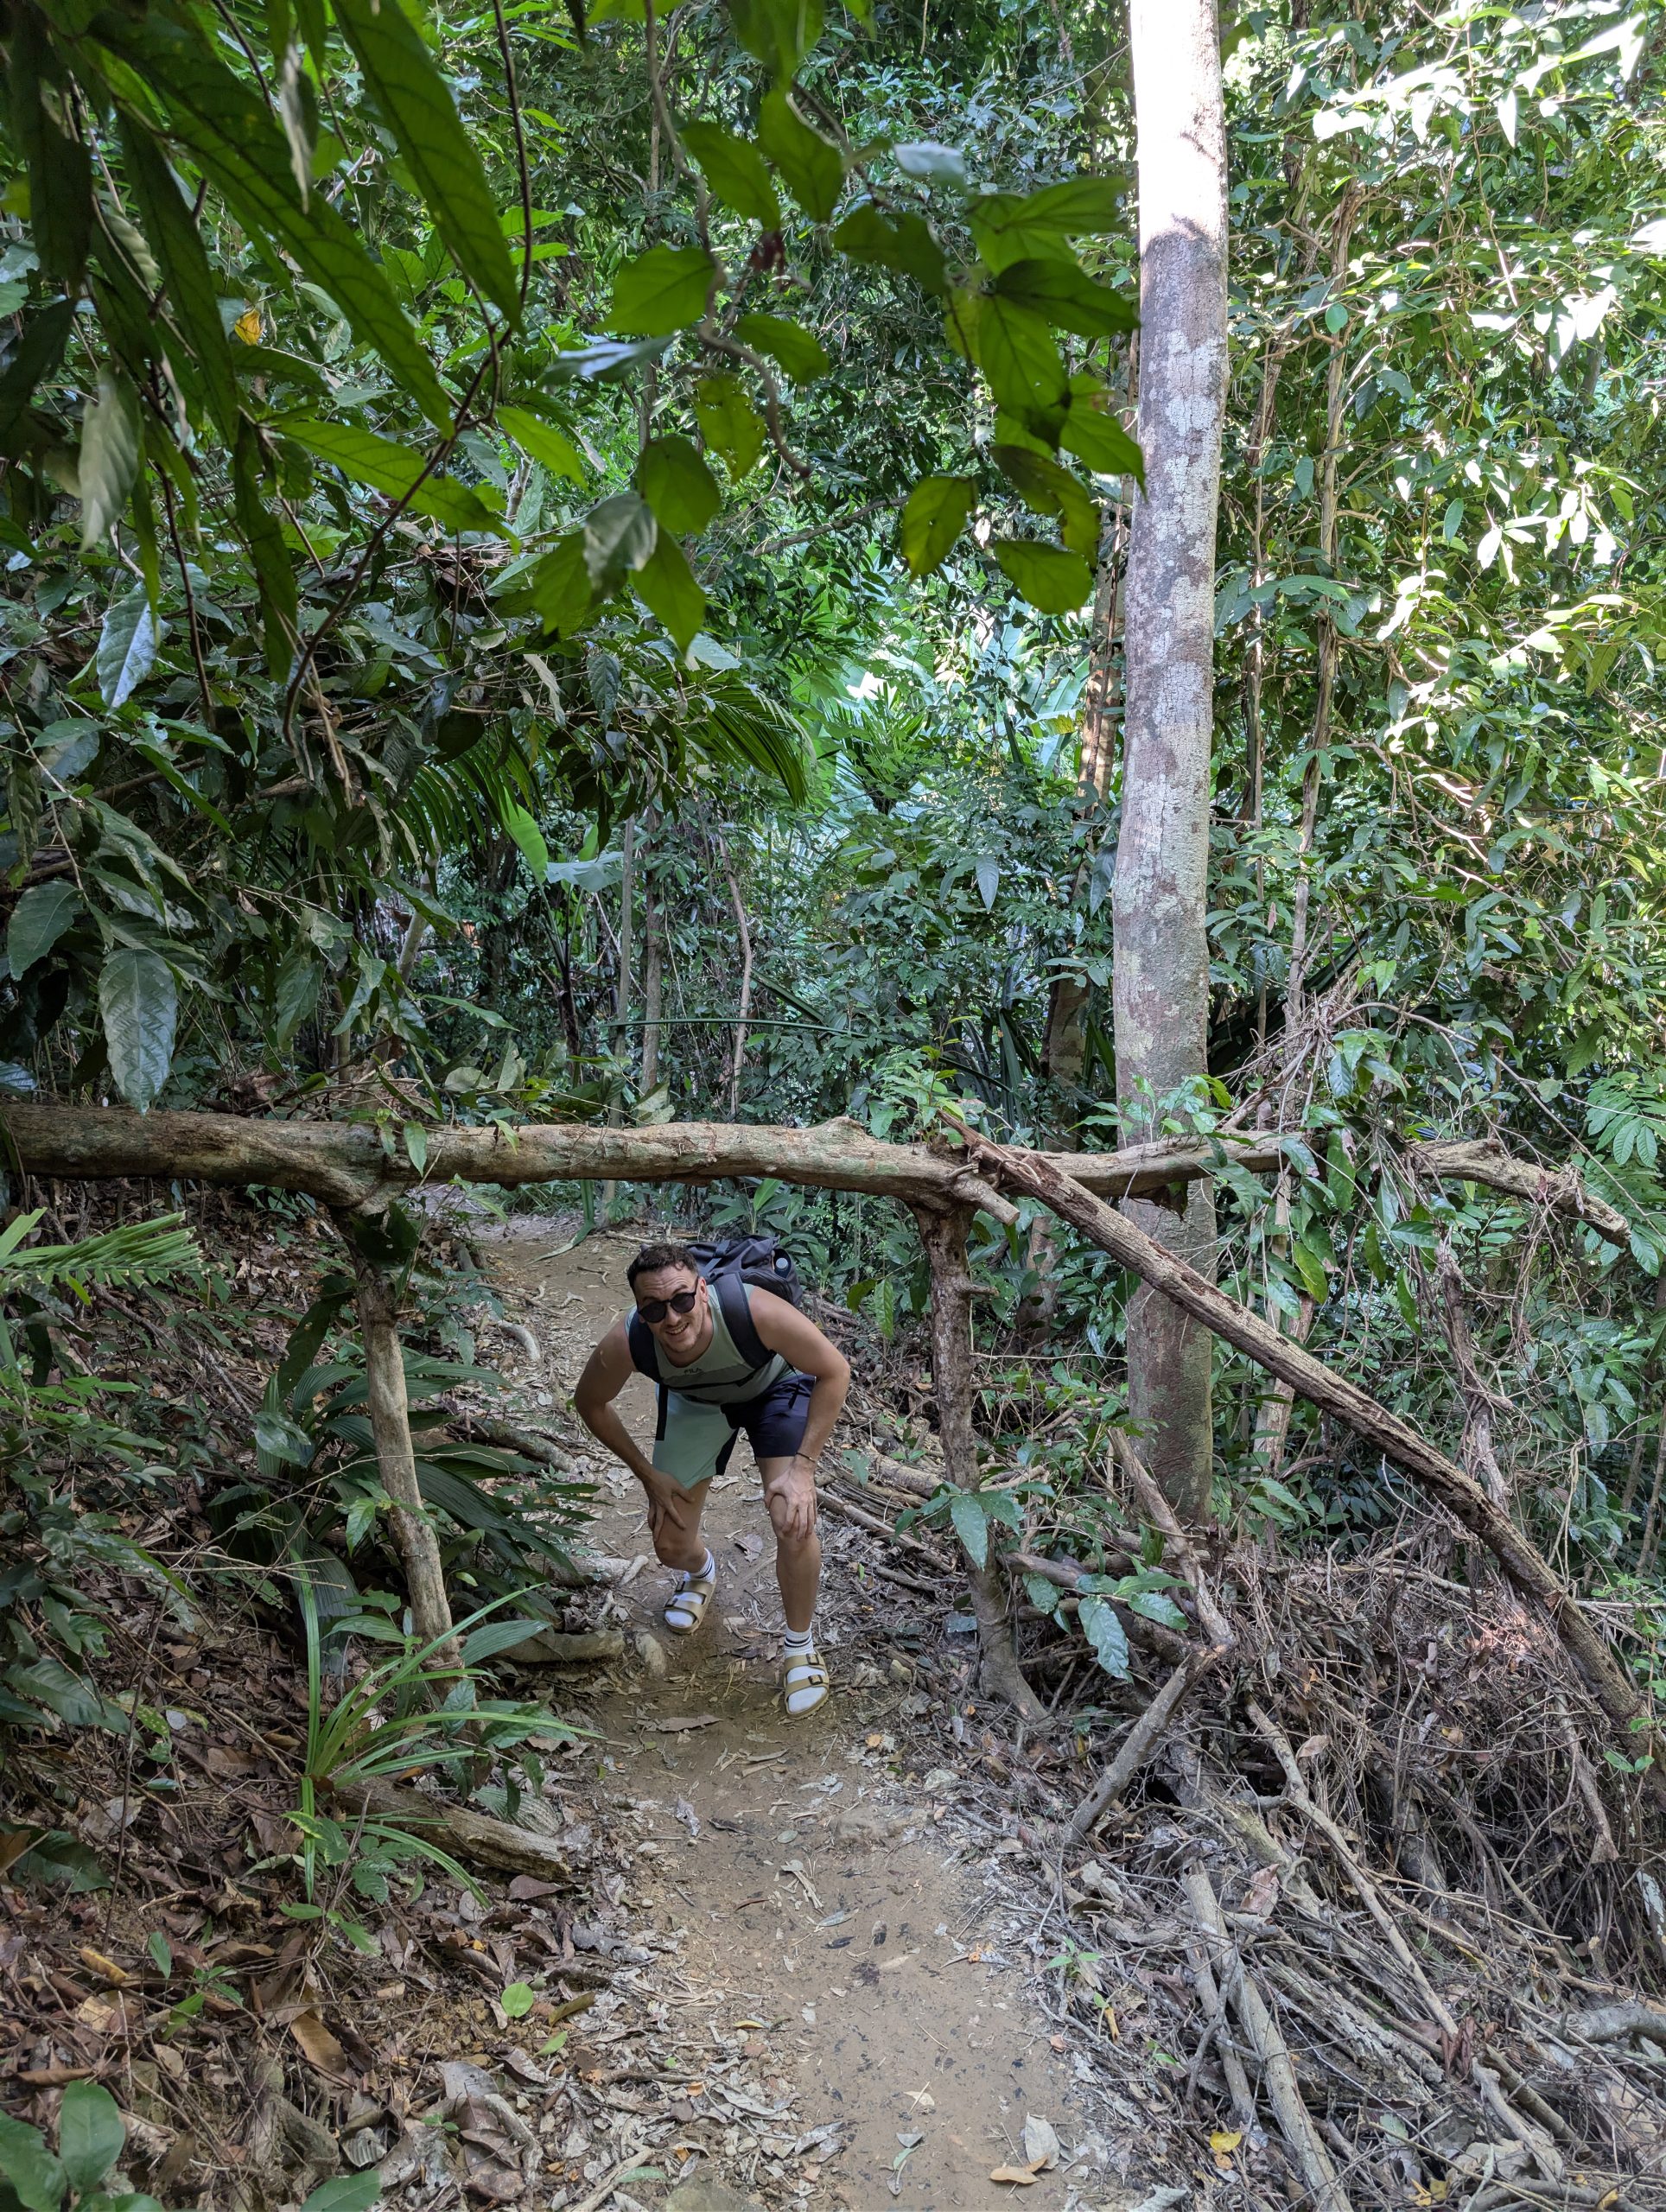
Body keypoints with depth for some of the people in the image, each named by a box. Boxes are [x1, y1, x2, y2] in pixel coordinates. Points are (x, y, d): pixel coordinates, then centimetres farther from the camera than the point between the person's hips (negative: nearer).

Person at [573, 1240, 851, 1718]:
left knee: (795, 1523, -21)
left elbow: (834, 1372, -27)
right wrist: (648, 1475, -9)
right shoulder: (625, 1343, -36)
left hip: (774, 1387, -2)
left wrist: (802, 1466, -28)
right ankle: (701, 1573, 45)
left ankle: (799, 1646, 9)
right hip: (696, 1401, 3)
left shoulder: (755, 1310, -44)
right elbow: (590, 1404, -11)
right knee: (671, 1545, 3)